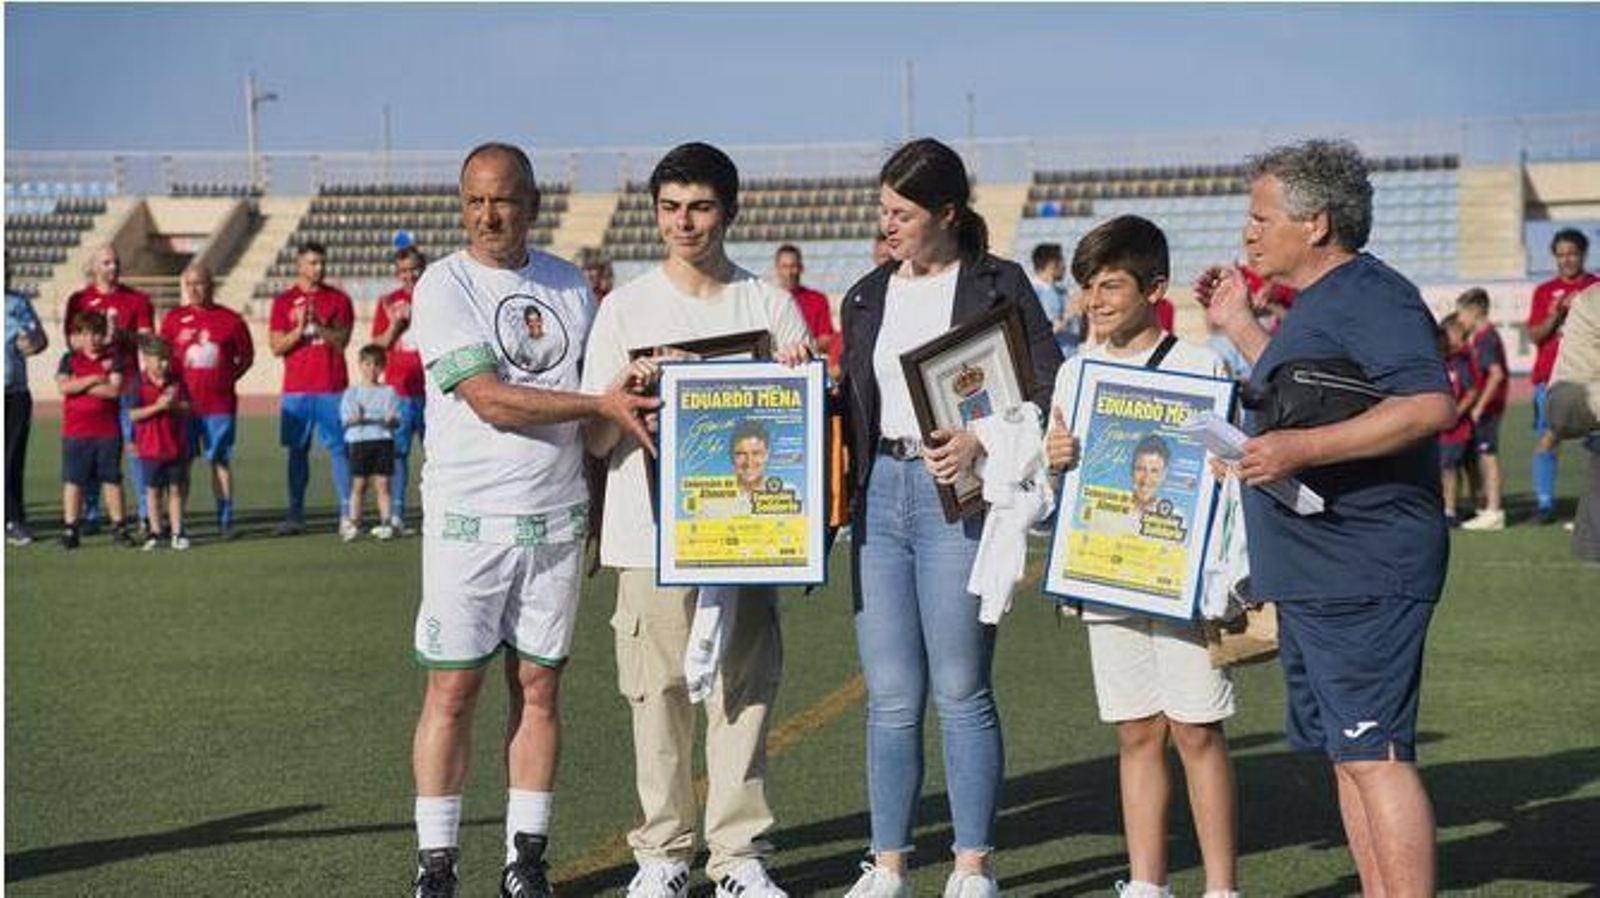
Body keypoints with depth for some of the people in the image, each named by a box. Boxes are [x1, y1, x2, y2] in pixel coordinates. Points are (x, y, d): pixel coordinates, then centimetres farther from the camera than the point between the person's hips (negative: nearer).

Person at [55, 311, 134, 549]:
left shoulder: (112, 359, 4)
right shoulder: (70, 359, 6)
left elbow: (114, 390, -11)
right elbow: (63, 386, -11)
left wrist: (81, 386, -12)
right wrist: (94, 380, -13)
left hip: (108, 431, 0)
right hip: (75, 432, 0)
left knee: (111, 479, 7)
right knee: (73, 480, 1)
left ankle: (118, 527, 13)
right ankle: (69, 528, 6)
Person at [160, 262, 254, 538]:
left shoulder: (230, 319, 2)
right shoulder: (173, 319, 6)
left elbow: (247, 357, 11)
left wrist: (227, 379, 3)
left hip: (220, 404, -1)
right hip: (183, 402, 1)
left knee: (221, 460, 2)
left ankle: (225, 521, 7)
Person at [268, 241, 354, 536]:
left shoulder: (338, 299, 6)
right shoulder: (283, 301, 7)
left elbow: (342, 340, -3)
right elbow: (277, 346, 2)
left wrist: (318, 325, -17)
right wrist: (300, 329, -14)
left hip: (332, 388, -1)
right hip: (296, 389, 1)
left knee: (338, 448, -3)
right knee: (298, 451, 4)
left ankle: (347, 512, -2)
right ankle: (295, 516, 7)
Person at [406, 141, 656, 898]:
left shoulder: (570, 286, 11)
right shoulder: (444, 286, -5)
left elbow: (599, 387, 17)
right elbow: (489, 399, -15)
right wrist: (600, 404, -18)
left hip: (556, 518, 4)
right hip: (468, 520, -4)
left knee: (539, 687, 6)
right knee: (452, 690, -3)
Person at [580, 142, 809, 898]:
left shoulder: (770, 305, 7)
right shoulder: (626, 309, 5)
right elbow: (597, 442, 4)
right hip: (652, 533, -1)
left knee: (743, 693, 3)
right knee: (659, 695, 3)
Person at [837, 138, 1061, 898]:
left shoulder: (998, 285, 0)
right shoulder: (866, 297, 15)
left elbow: (1050, 390, -6)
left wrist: (981, 441, -19)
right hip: (879, 493, 5)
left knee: (961, 690, -2)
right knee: (890, 695, 6)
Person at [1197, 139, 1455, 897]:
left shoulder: (1371, 299, -14)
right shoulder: (1319, 303, 19)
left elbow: (1429, 405, -27)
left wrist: (1299, 450, -30)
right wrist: (1239, 327, 30)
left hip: (1361, 575, -11)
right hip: (1313, 578, 11)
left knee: (1374, 755, -12)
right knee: (1347, 753, 13)